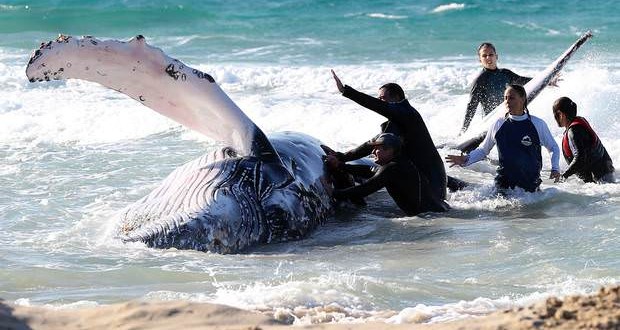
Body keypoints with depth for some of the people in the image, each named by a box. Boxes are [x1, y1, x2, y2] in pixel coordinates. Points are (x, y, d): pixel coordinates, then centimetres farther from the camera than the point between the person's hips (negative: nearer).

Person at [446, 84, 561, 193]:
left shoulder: (538, 124, -2)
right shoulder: (498, 125, 3)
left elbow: (554, 148, 10)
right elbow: (482, 150, 13)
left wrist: (555, 168, -6)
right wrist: (466, 160, -4)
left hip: (530, 182, -1)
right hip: (504, 181, 1)